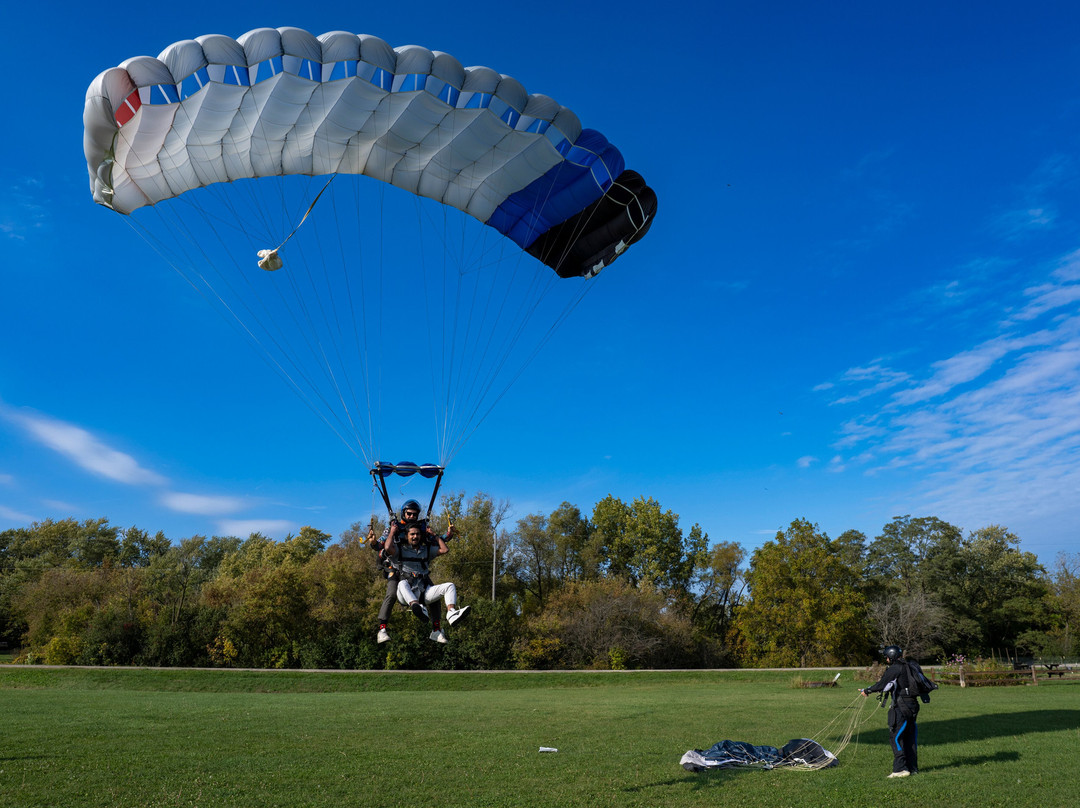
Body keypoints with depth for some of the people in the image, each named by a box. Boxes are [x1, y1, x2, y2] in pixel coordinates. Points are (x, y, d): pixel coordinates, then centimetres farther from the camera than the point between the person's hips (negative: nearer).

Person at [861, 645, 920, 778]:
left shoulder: (895, 669, -13)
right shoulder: (908, 667, 13)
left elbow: (881, 684, -14)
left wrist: (866, 690, -1)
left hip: (901, 707, -9)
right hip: (912, 705, 9)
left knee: (896, 737, -6)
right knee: (909, 737, 14)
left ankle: (900, 768, -10)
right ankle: (913, 768, 19)